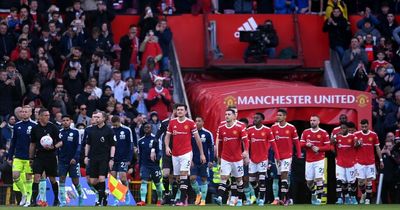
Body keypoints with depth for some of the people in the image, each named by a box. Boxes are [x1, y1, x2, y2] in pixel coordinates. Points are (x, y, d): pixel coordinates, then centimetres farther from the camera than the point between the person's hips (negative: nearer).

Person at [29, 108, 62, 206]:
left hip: (51, 156, -1)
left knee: (52, 179, 8)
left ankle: (56, 199, 24)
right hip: (39, 156, 1)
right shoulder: (35, 128, 4)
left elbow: (60, 142, 0)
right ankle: (34, 200, -14)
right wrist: (31, 158, 12)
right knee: (36, 177, -12)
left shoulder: (53, 127, -2)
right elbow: (32, 144, 13)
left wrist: (53, 147, -20)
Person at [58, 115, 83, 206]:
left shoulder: (75, 132, -3)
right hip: (62, 160, 2)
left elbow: (79, 146, -6)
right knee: (62, 179, -6)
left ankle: (80, 195, 27)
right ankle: (63, 201, -4)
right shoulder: (59, 132, 5)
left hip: (73, 161, -2)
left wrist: (75, 158, -16)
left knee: (75, 181, 1)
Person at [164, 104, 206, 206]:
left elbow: (197, 138, 2)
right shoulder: (172, 122, 6)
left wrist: (202, 153, 2)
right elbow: (167, 136, 12)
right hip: (175, 154, 4)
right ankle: (184, 196, 19)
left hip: (186, 153, -4)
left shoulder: (190, 123, -3)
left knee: (184, 174, -16)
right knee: (177, 176, 7)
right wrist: (167, 146, -9)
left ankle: (182, 200, -19)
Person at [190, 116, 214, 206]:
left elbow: (211, 148, 0)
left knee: (204, 179, 2)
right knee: (192, 178, -8)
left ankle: (203, 200, 9)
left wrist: (211, 161, -5)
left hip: (204, 161, -2)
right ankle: (198, 194, 16)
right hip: (194, 161, 2)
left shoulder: (207, 134, -3)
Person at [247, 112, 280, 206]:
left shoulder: (267, 130, -6)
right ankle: (260, 191, 33)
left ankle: (261, 199, 3)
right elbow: (247, 144, 7)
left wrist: (277, 156, -7)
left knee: (262, 179, -6)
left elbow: (273, 144, -4)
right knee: (252, 180, 6)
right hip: (253, 159, 3)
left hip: (263, 159, -3)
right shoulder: (250, 130, 3)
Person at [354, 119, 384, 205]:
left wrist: (381, 160, 5)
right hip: (360, 162, 0)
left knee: (369, 180, -3)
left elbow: (377, 148, 7)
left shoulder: (373, 135, 0)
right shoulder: (356, 134, -2)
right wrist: (357, 144, -16)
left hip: (370, 162, 0)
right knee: (360, 181, 2)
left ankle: (368, 199, 4)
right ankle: (364, 194, 30)